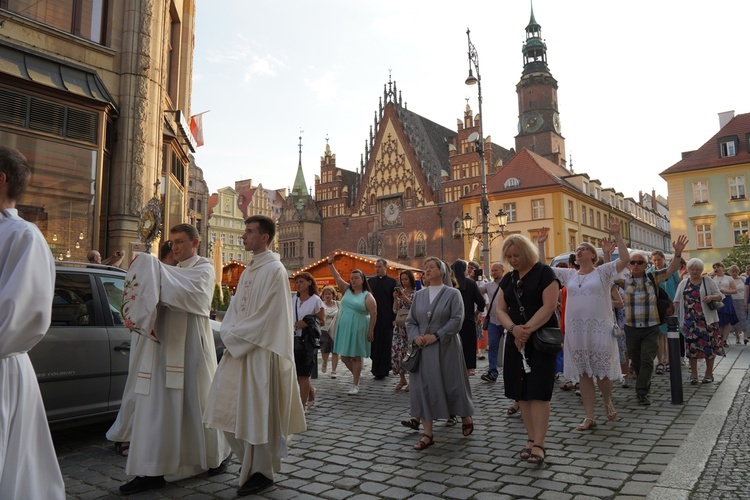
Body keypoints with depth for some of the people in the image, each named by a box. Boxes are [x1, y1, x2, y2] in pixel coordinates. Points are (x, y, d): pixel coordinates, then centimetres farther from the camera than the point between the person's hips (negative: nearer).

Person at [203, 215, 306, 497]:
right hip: (239, 349, 9)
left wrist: (234, 338, -12)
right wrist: (229, 334, -2)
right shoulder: (249, 270, 14)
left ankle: (262, 473, 18)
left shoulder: (274, 270, -14)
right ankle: (251, 462, 32)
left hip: (261, 353, -9)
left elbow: (266, 317, -18)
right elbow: (236, 307, 15)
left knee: (256, 413, 2)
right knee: (232, 410, 14)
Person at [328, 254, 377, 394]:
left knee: (356, 357, 2)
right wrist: (330, 263, -8)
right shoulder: (347, 290, 8)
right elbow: (337, 277, 2)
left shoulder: (367, 296, -6)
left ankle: (355, 385, 11)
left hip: (358, 329, -5)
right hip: (344, 328, 5)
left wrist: (371, 331, -12)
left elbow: (373, 314, -8)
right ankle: (356, 374, 34)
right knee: (344, 356, 9)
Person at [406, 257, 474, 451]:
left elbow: (457, 320, -12)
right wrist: (415, 337, -10)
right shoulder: (419, 295, 9)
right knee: (423, 388, 0)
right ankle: (428, 434, 7)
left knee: (452, 384, 6)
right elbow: (411, 321, 9)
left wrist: (436, 336, -18)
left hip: (446, 348, -4)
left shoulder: (453, 293, -3)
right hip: (423, 349, 4)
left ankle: (466, 416, 35)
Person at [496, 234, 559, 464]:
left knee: (538, 391, -7)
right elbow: (501, 310, 7)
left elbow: (549, 306, -13)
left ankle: (538, 444, -2)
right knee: (521, 392, 6)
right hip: (516, 341, 6)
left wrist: (527, 330, -18)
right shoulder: (508, 279, 12)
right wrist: (514, 329, -13)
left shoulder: (544, 272, -5)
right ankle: (531, 438, 16)